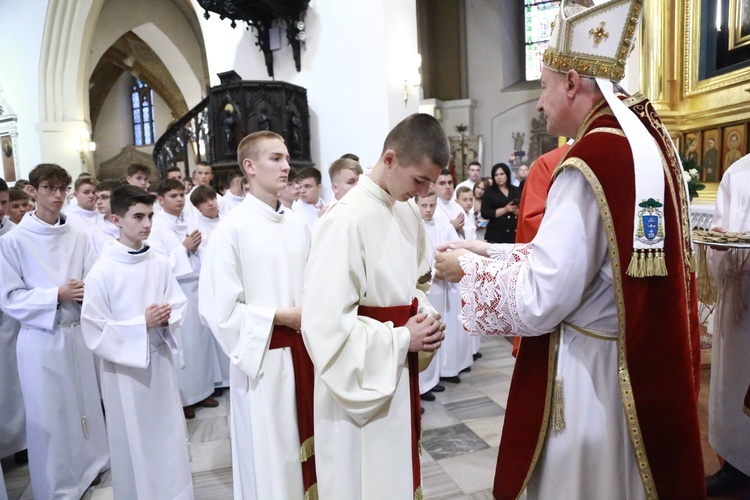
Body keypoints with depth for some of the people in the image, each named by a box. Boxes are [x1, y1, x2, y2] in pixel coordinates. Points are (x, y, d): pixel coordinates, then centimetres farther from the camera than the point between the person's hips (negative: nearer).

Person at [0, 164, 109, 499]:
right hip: (41, 338, -3)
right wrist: (56, 296, -18)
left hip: (77, 332, 3)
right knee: (48, 416, 8)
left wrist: (84, 291, -16)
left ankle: (90, 467, 37)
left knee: (85, 405, 15)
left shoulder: (78, 236, 0)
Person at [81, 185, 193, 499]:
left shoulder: (159, 264, -4)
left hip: (160, 360, 4)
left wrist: (166, 319, -16)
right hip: (123, 367, -4)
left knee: (169, 437, 16)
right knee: (134, 442, 11)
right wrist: (142, 324, -21)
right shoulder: (101, 272, -14)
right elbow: (94, 331, -13)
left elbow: (179, 305, 4)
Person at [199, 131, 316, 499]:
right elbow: (218, 308, -14)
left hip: (304, 351, 5)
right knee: (269, 459, 12)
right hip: (263, 356, -5)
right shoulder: (232, 229, -13)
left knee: (304, 449, 18)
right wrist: (280, 317, -14)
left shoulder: (298, 225, 2)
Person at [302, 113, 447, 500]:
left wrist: (425, 317, -6)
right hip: (363, 385, -7)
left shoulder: (408, 212, 1)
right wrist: (401, 338, -18)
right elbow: (323, 325, -25)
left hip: (402, 374, 7)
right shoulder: (346, 221, -24)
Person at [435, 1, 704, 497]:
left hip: (592, 376, -9)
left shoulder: (593, 160, -24)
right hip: (646, 365, 9)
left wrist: (468, 268, -7)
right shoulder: (646, 139, 4)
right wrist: (490, 251, 10)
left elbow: (539, 300, -22)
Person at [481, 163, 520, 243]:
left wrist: (516, 211, -13)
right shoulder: (489, 192, 5)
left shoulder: (516, 191, 13)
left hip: (515, 234, 3)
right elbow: (485, 213, -6)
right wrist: (505, 210, -13)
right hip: (496, 235, -2)